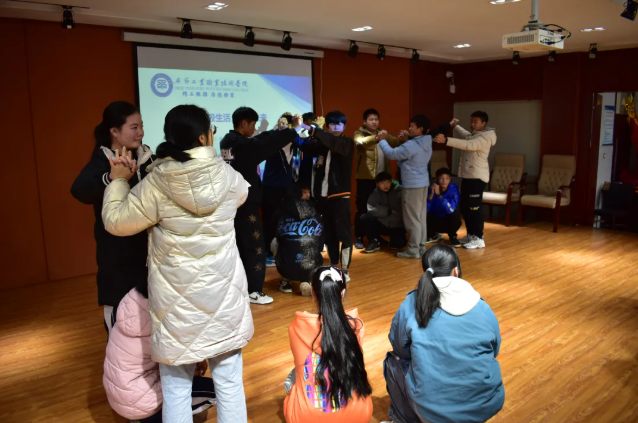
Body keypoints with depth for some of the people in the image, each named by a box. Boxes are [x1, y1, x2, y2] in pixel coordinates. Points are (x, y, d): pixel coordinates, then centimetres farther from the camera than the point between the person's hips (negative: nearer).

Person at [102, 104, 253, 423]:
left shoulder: (156, 183, -11)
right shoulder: (227, 175, -7)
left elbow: (116, 222, 0)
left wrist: (118, 181, 13)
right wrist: (211, 154, 23)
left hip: (177, 298, -1)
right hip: (223, 293, 2)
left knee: (176, 387, 14)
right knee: (229, 382, 15)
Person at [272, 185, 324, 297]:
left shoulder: (282, 216, 1)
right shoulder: (317, 218, 4)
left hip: (287, 268, 0)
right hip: (311, 269, 1)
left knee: (275, 241, 26)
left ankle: (285, 281, 21)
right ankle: (305, 281, 9)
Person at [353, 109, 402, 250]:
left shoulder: (383, 134, 15)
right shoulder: (359, 133, -3)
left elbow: (396, 143, 2)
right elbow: (361, 142, -27)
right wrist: (376, 138, -45)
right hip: (365, 178, -5)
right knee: (362, 208, 0)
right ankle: (359, 238, 10)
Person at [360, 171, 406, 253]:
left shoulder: (400, 191, -10)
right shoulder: (376, 193, -2)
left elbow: (401, 213, -16)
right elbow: (371, 208, -16)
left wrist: (382, 213, -14)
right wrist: (388, 211, -20)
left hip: (396, 226, -2)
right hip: (382, 224, 3)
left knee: (400, 243, -30)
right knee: (364, 218, -22)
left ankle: (393, 238, 8)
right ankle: (375, 241, -3)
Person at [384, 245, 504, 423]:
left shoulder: (412, 304, -10)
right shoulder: (483, 308, -4)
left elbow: (400, 348, 5)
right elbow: (495, 351, 12)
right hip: (488, 405, 3)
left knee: (393, 361, 24)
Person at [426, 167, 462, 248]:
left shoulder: (454, 189, -19)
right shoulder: (432, 188, -15)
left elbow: (450, 210, -32)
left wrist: (439, 195, -39)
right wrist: (431, 194, -37)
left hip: (449, 222, -2)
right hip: (436, 221, 2)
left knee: (455, 211, -31)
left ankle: (452, 237, -5)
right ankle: (432, 235, 5)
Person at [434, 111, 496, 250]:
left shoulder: (484, 137, -16)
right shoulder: (474, 135, 16)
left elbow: (467, 145, -33)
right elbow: (465, 136, 40)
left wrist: (446, 140, -42)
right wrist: (455, 125, 45)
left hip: (477, 177, -10)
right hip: (467, 176, 10)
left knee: (475, 208, -9)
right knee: (465, 207, 13)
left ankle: (478, 238, -4)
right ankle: (471, 235, 23)